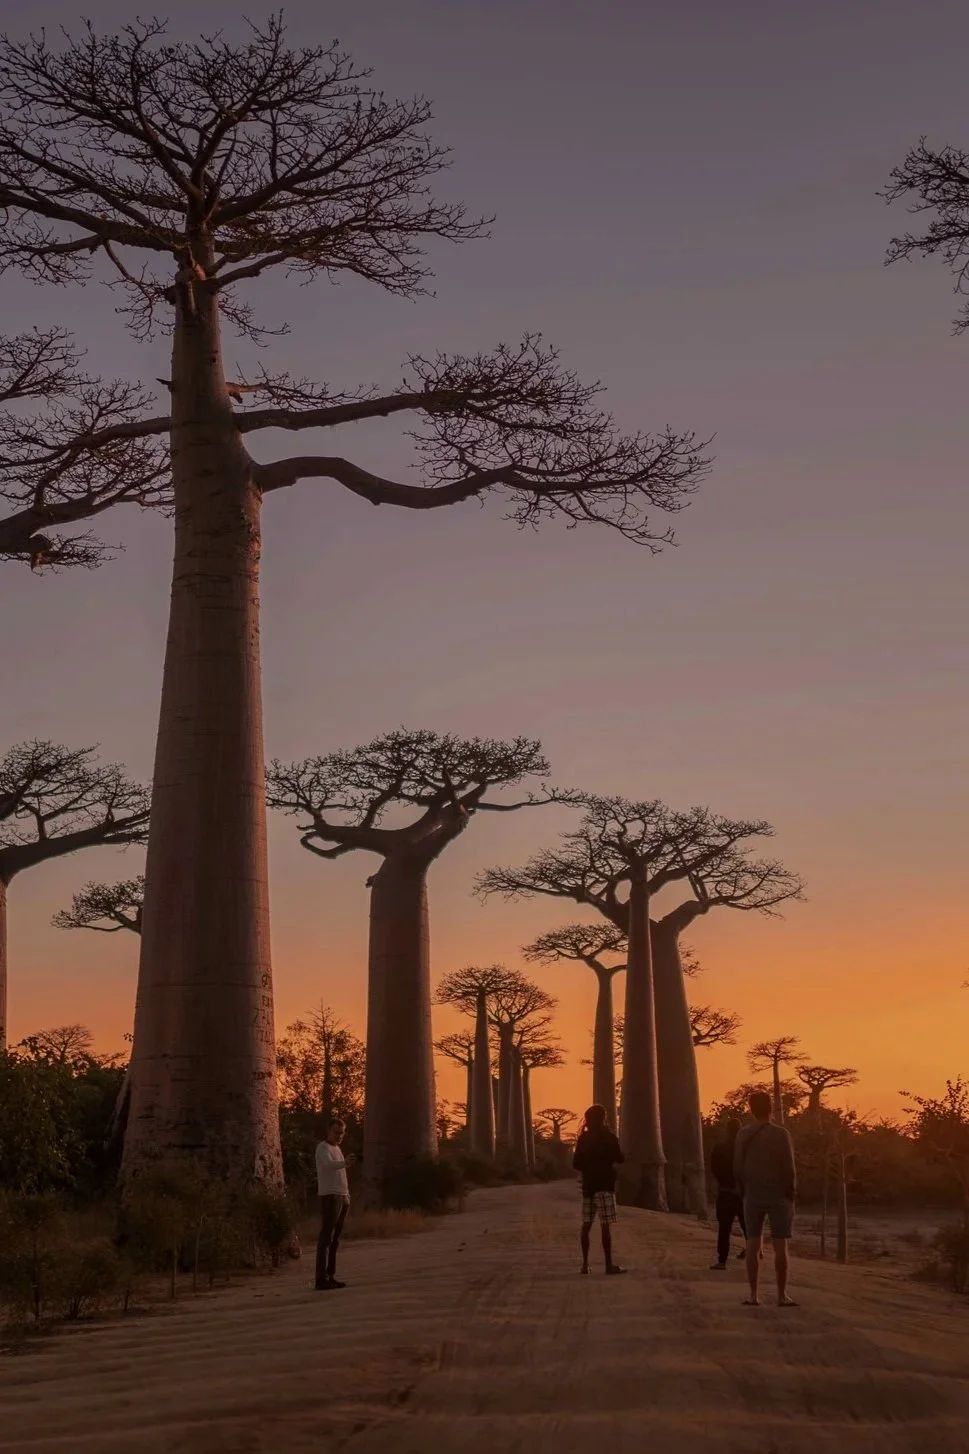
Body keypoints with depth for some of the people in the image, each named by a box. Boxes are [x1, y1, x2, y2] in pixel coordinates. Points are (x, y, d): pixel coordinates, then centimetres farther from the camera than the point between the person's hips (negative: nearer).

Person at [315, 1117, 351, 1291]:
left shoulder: (337, 1148, 20)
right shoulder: (323, 1148, -8)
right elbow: (329, 1165, -30)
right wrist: (345, 1163, -48)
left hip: (342, 1197, 9)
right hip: (329, 1196, -9)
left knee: (335, 1239, 8)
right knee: (326, 1238, -11)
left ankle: (330, 1276, 10)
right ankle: (321, 1279, -14)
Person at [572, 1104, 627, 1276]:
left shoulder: (583, 1138, 9)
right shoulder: (608, 1136, -6)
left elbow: (576, 1163, 10)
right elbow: (620, 1158, -2)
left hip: (588, 1185, 5)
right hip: (604, 1185, -5)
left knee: (586, 1225, 8)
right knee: (606, 1225, -7)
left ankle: (585, 1264, 7)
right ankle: (609, 1265, -8)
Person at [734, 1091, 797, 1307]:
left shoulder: (744, 1134, -1)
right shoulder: (781, 1134, -10)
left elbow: (738, 1167, 1)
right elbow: (788, 1169, -11)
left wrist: (743, 1191, 12)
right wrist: (791, 1192, 2)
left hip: (753, 1196, 3)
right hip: (778, 1195, -3)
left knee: (753, 1244, 5)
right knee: (780, 1246, 2)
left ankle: (753, 1295, 4)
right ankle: (782, 1295, 3)